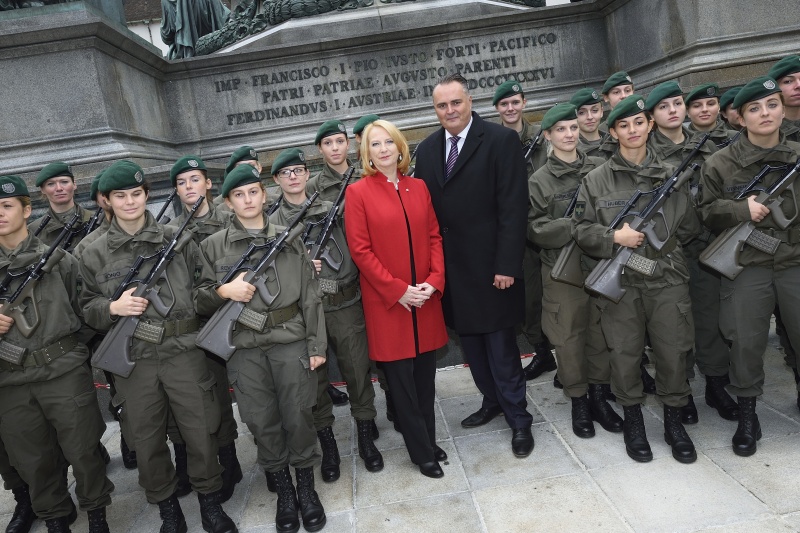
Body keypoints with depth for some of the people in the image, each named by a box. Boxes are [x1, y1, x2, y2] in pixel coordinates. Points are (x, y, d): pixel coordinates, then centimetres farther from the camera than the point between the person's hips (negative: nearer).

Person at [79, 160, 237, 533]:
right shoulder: (94, 254, 5)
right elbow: (87, 308, 9)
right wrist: (113, 308, -10)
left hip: (184, 353, -1)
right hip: (133, 360, 1)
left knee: (201, 431, 7)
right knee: (147, 440, 13)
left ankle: (209, 500, 29)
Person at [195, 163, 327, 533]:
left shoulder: (290, 238, 5)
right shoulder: (213, 246, 5)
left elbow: (310, 295, 3)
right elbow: (201, 302, 7)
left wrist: (316, 344, -1)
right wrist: (223, 292, -14)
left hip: (292, 342, 0)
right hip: (245, 350, 1)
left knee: (298, 416, 4)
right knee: (262, 422, 7)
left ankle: (306, 485, 26)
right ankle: (283, 491, 27)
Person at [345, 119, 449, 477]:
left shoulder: (418, 188, 9)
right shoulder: (358, 192, -4)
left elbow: (434, 236, 8)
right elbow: (360, 250, -9)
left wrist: (434, 281, -6)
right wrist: (398, 289, -13)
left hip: (426, 298, 4)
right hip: (387, 301, -4)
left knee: (425, 375, 12)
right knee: (401, 379, 5)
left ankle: (429, 441, 30)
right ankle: (422, 453, 21)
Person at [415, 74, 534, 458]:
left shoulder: (500, 140, -7)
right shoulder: (427, 150, 9)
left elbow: (513, 208, -11)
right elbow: (425, 209, 8)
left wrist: (507, 265, -16)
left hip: (490, 265, -5)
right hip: (450, 267, 5)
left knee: (501, 347, 3)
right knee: (470, 343, 14)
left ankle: (518, 419, 19)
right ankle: (492, 401, 34)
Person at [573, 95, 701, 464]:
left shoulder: (670, 175, 6)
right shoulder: (596, 180, 0)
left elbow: (690, 227, 12)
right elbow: (580, 229, -1)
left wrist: (661, 243, 0)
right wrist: (614, 237, -15)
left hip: (668, 280, 2)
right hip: (619, 282, -1)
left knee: (673, 353, 6)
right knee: (624, 355, 5)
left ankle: (673, 420, 27)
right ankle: (632, 419, 26)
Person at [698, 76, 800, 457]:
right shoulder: (720, 163, 0)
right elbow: (708, 212, 1)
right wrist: (741, 210, -14)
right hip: (746, 266, -2)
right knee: (746, 343, 1)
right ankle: (747, 414, 19)